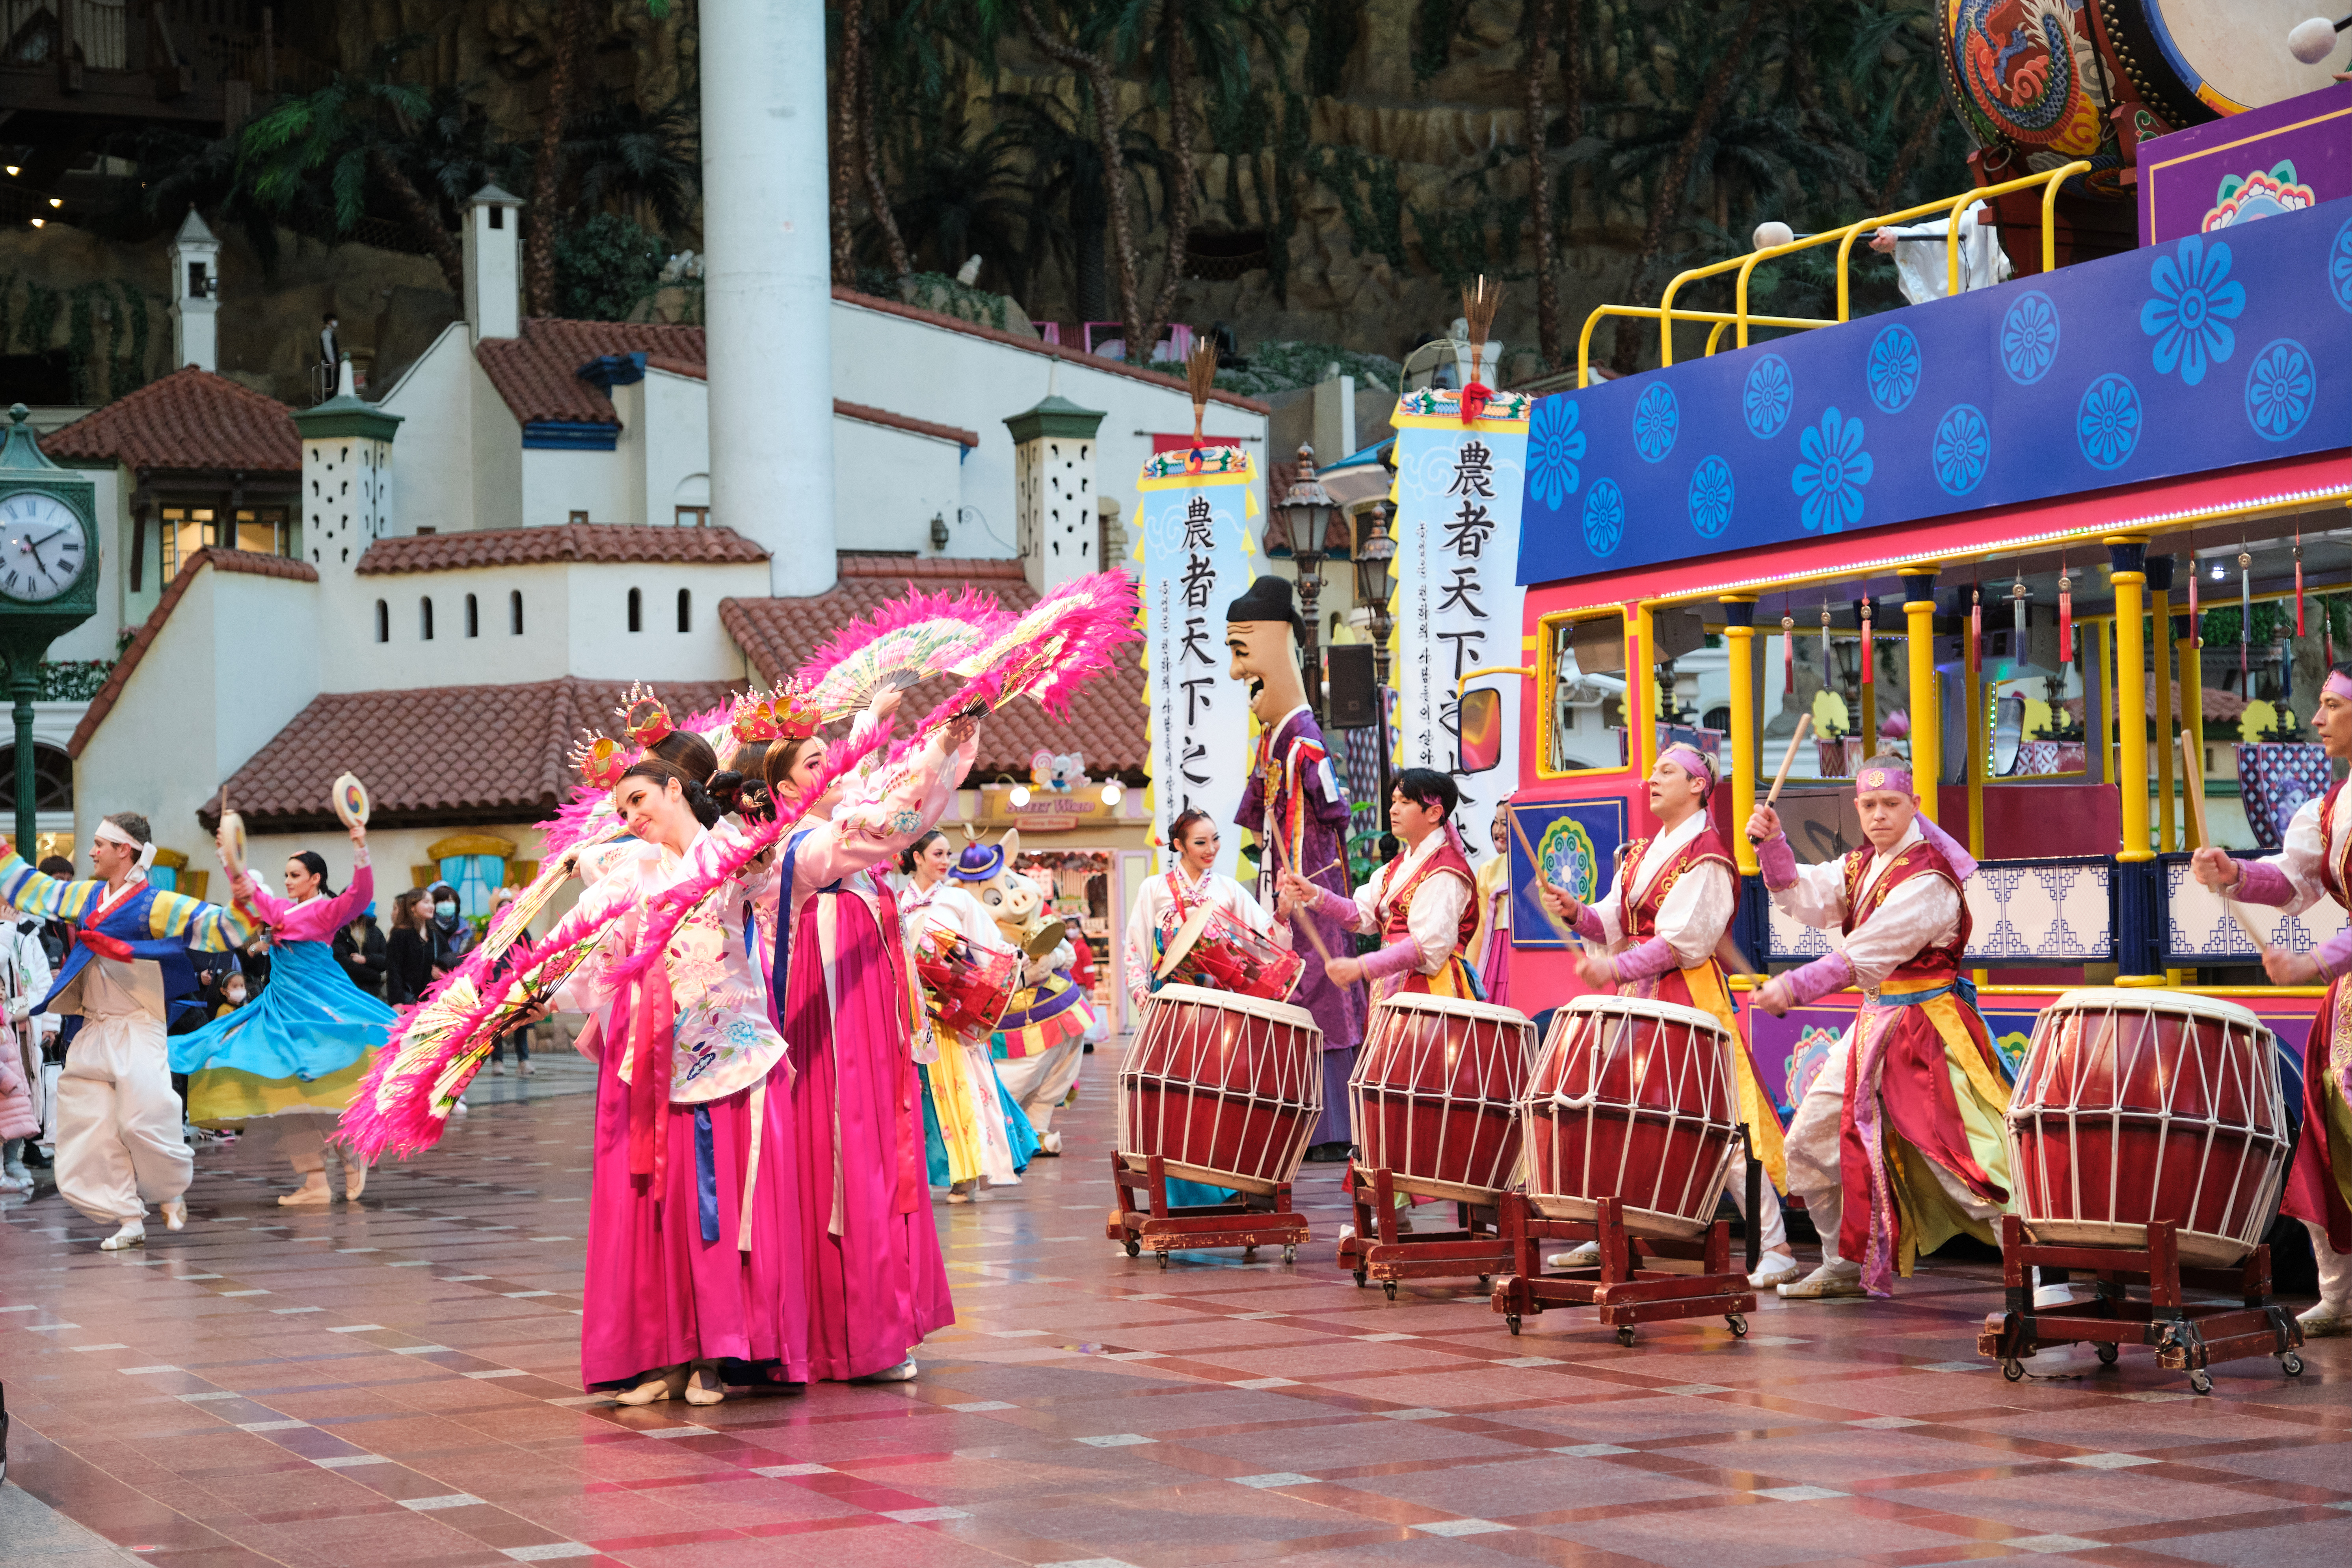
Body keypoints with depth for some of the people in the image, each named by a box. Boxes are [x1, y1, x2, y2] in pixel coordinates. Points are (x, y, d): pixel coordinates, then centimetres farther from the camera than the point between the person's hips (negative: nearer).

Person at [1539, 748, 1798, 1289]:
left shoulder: (1706, 856, -10)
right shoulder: (1642, 853, 16)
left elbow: (1685, 941, -18)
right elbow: (1616, 923, 13)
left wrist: (1616, 968, -22)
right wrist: (1578, 914, -7)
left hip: (1689, 998, -9)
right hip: (1637, 999, 9)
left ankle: (1775, 1249, -11)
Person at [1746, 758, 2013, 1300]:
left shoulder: (1927, 879, -19)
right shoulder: (1861, 867, 9)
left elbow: (1863, 956, -24)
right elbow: (1806, 898, 1)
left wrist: (1795, 988, -27)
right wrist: (1773, 845, -14)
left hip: (1926, 1030, -9)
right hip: (1873, 1023, 9)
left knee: (1962, 1158, -16)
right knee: (1812, 1142, 12)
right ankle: (1848, 1266, 25)